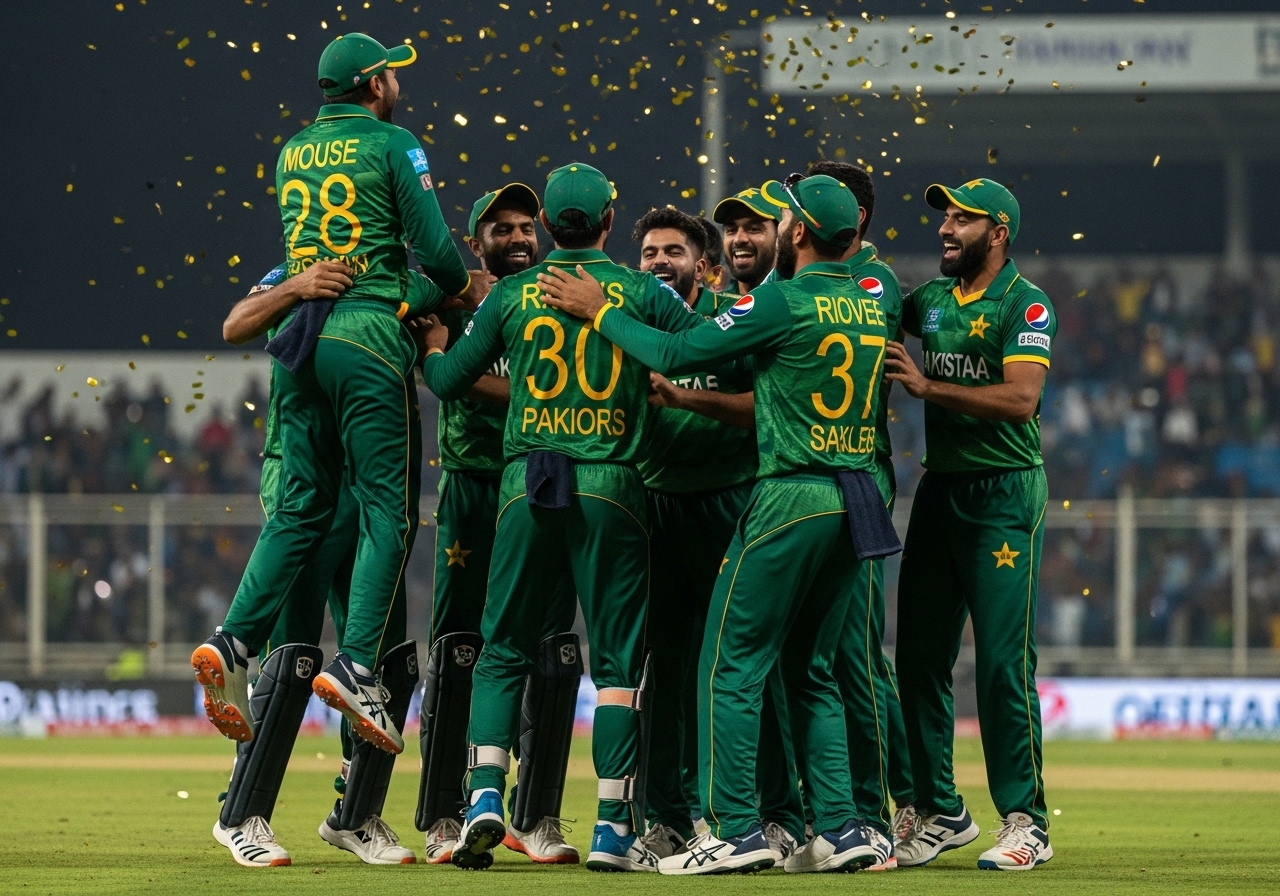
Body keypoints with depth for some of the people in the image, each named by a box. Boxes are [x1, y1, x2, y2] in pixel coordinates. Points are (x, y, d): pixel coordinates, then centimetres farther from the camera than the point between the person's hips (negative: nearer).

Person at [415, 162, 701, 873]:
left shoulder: (512, 295, 5)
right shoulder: (641, 292, 1)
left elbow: (446, 380, 12)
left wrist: (434, 338, 33)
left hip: (527, 485, 1)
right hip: (611, 486, -1)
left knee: (503, 652, 10)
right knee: (618, 659, 3)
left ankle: (486, 796, -8)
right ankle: (615, 829, -2)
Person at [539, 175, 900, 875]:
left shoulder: (783, 302, -11)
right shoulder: (874, 304, 9)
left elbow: (674, 354, -7)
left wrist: (598, 311, 5)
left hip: (789, 497, -7)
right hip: (857, 498, 7)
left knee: (731, 666, -1)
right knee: (812, 672, 15)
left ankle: (737, 832, -7)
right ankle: (841, 830, 8)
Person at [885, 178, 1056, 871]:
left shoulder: (1026, 306, -9)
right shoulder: (931, 300, 12)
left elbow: (1021, 399, -21)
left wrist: (928, 386, -23)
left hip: (1005, 495, -7)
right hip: (939, 492, 7)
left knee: (1003, 661, -10)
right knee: (919, 655, 7)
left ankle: (1025, 821, -5)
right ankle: (939, 813, 16)